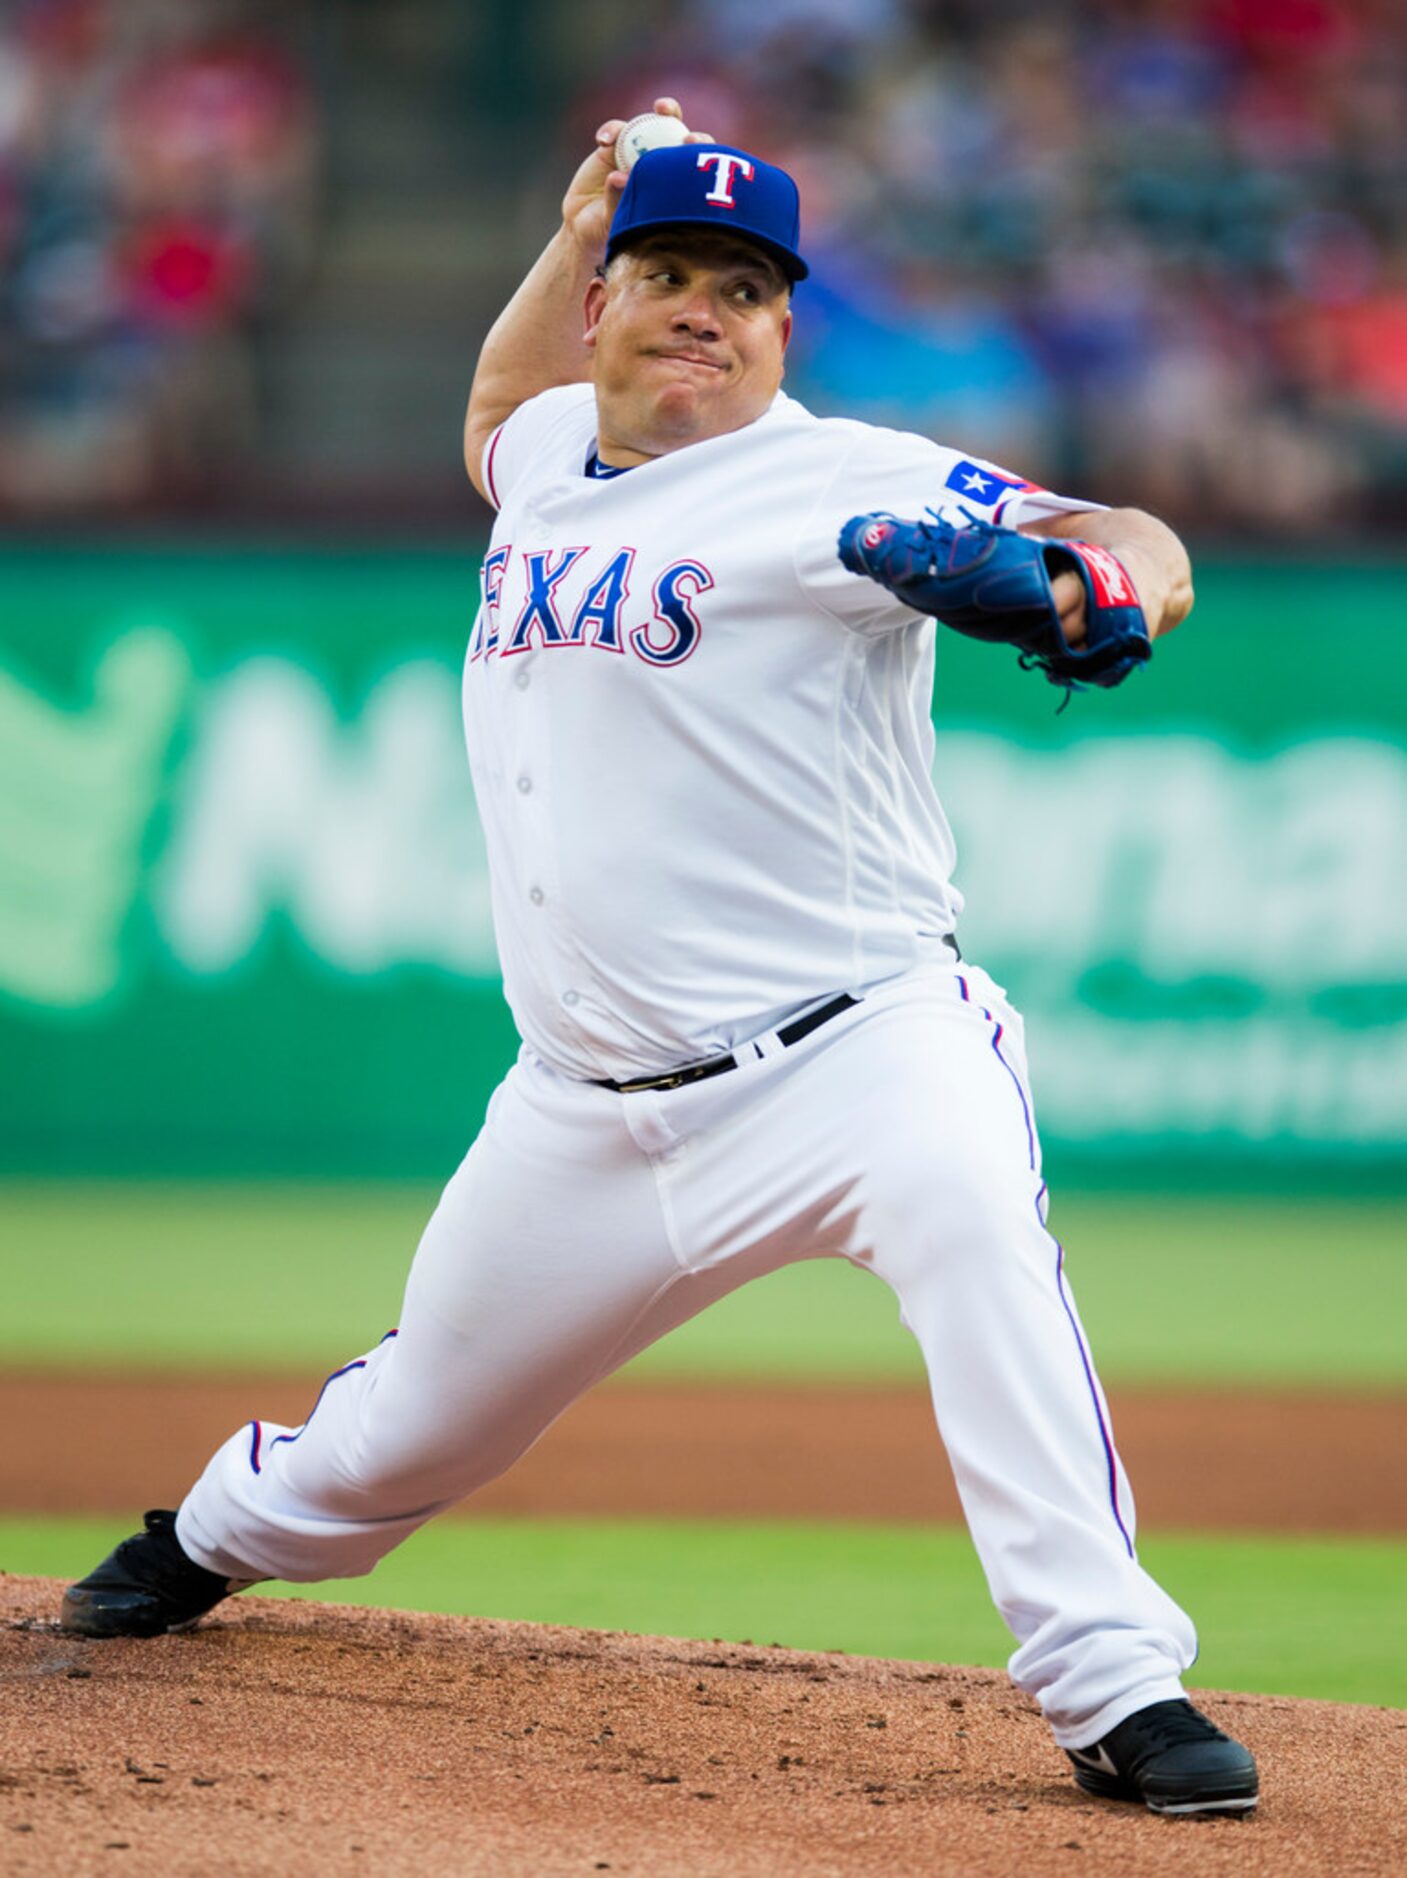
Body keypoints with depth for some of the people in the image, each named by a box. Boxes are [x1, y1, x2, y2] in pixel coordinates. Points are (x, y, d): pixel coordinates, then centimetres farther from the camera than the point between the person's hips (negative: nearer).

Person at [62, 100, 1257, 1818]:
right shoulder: (556, 454, 12)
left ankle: (1111, 1687, -39)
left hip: (846, 1046, -6)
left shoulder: (841, 483, -9)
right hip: (588, 1111, 6)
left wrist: (1116, 566, -48)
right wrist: (575, 235, 22)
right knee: (410, 1429, 18)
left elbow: (1118, 549, -23)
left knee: (968, 1210, -39)